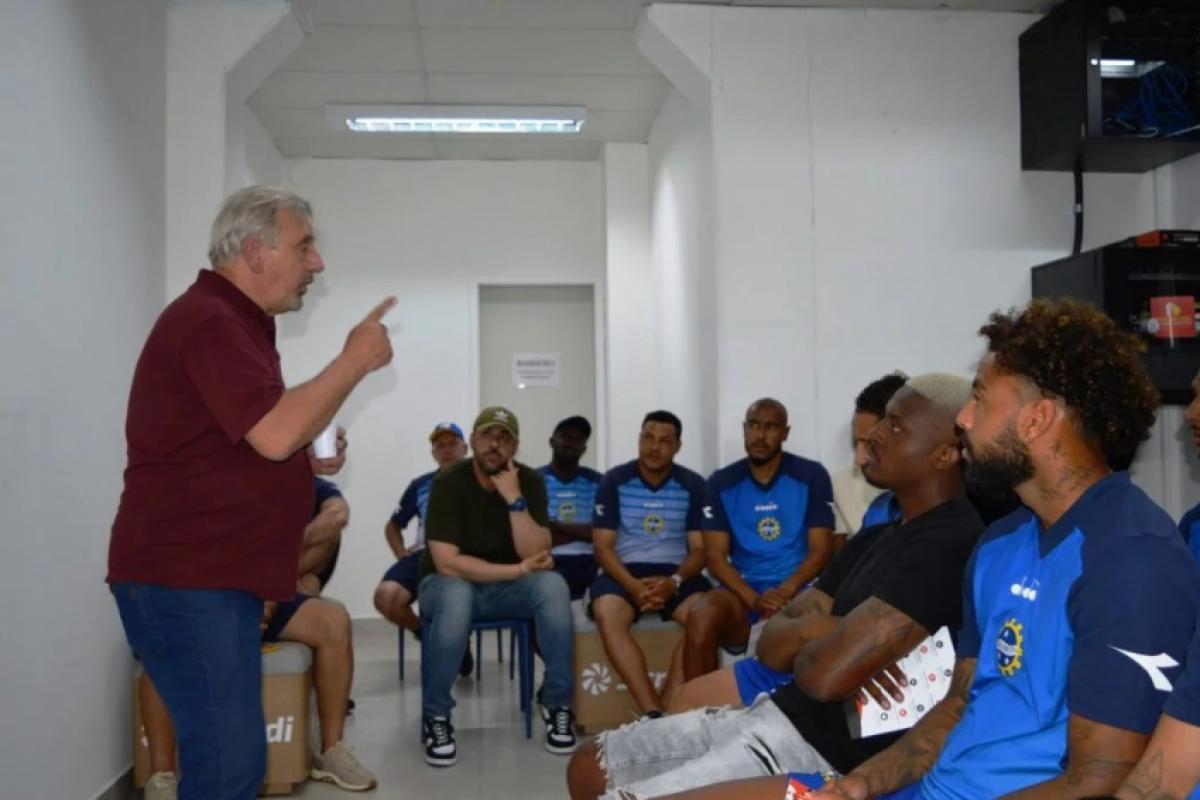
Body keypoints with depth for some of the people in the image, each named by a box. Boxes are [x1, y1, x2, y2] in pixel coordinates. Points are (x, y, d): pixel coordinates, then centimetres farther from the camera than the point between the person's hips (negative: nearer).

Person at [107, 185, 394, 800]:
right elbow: (275, 432, -25)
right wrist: (356, 360, -14)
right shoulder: (208, 321, -14)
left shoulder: (235, 324, 19)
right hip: (183, 581, -11)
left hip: (215, 578, 11)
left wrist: (306, 459, 14)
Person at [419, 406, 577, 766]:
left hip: (507, 587, 3)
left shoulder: (529, 481, -8)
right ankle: (436, 716, -19)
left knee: (553, 585, -28)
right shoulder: (449, 483, -17)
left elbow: (536, 557, -17)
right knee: (456, 595, -38)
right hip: (450, 584, -3)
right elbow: (446, 563, -24)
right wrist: (519, 569, -23)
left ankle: (557, 705, -12)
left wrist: (515, 500, -28)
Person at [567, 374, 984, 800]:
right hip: (773, 714, 10)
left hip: (825, 749, -9)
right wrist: (812, 631, -11)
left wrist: (803, 642, -2)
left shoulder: (948, 547, -18)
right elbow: (772, 644, 12)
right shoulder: (875, 537, 14)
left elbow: (828, 674, -25)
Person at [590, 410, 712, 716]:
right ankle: (653, 712, -37)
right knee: (607, 614, -35)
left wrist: (674, 582, -19)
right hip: (624, 572, -1)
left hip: (676, 574, 1)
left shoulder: (693, 485, 4)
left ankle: (669, 707, -29)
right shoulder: (614, 481, 1)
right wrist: (633, 585, -20)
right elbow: (603, 547, -2)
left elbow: (700, 549, 3)